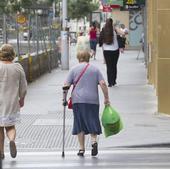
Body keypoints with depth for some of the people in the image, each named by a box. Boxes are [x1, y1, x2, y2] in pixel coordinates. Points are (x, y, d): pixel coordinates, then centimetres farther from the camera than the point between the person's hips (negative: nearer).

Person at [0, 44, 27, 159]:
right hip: (12, 102, 2)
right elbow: (23, 87, 3)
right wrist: (22, 99, 18)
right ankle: (12, 139, -16)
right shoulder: (18, 68, -2)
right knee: (10, 126, 14)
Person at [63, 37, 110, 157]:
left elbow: (66, 85, 0)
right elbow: (103, 84, -1)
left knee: (80, 124, 7)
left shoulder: (74, 69, 4)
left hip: (78, 100, -1)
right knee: (92, 123, 8)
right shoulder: (95, 69, 7)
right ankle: (94, 140, -18)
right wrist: (107, 98, 4)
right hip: (93, 100, 1)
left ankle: (82, 149, 7)